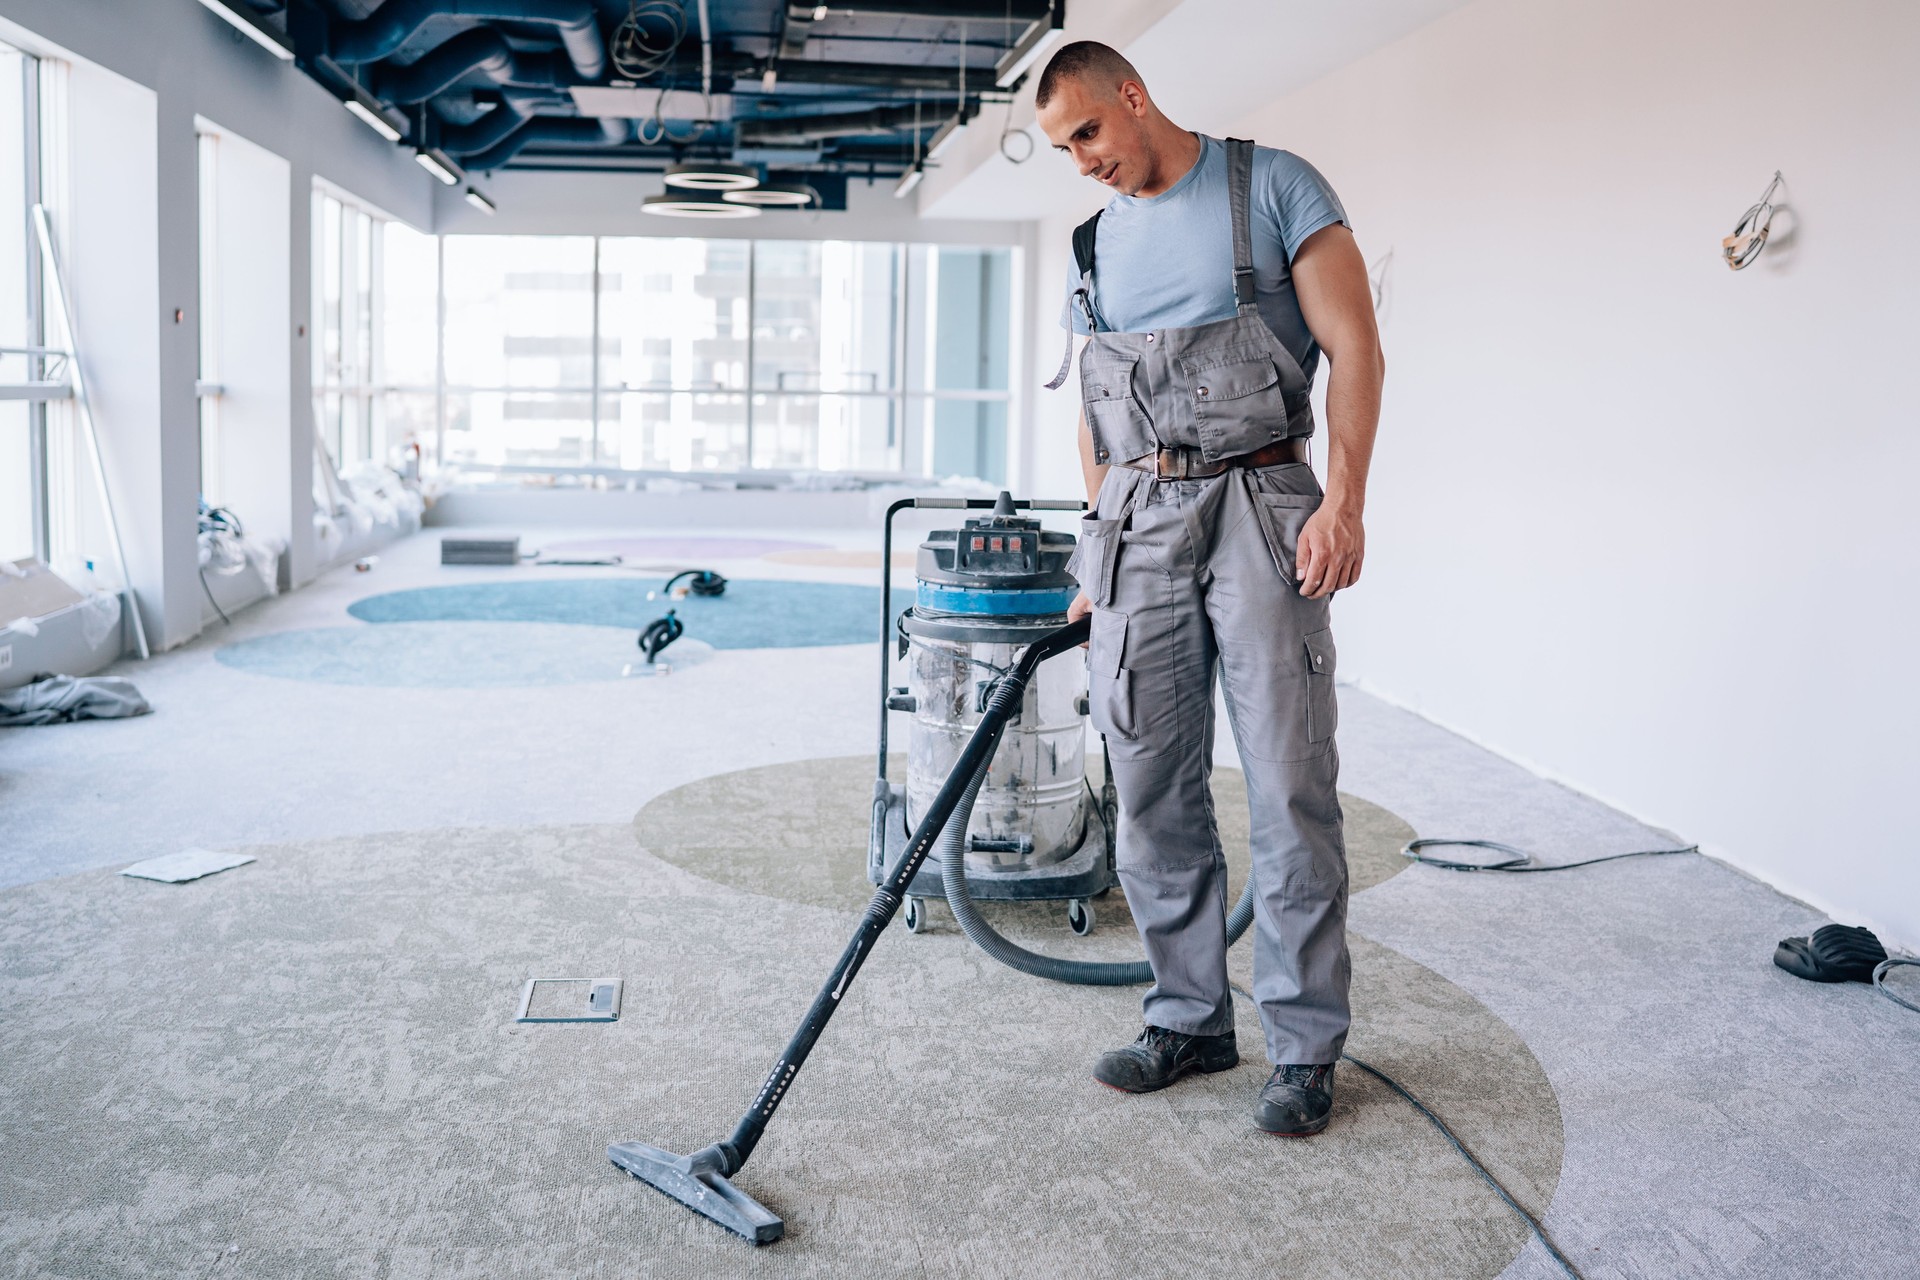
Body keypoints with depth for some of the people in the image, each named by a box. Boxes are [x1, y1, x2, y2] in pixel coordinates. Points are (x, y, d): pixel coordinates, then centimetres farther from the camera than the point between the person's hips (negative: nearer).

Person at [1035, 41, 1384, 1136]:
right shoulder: (1094, 249, 18)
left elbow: (1355, 349, -5)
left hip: (1258, 505, -5)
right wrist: (1101, 561, 15)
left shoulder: (1272, 187, 2)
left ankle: (1306, 1046, 8)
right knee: (1153, 791, 6)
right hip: (1138, 521, 5)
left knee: (1290, 788, -4)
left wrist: (1345, 500, -16)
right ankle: (1192, 1019, 20)